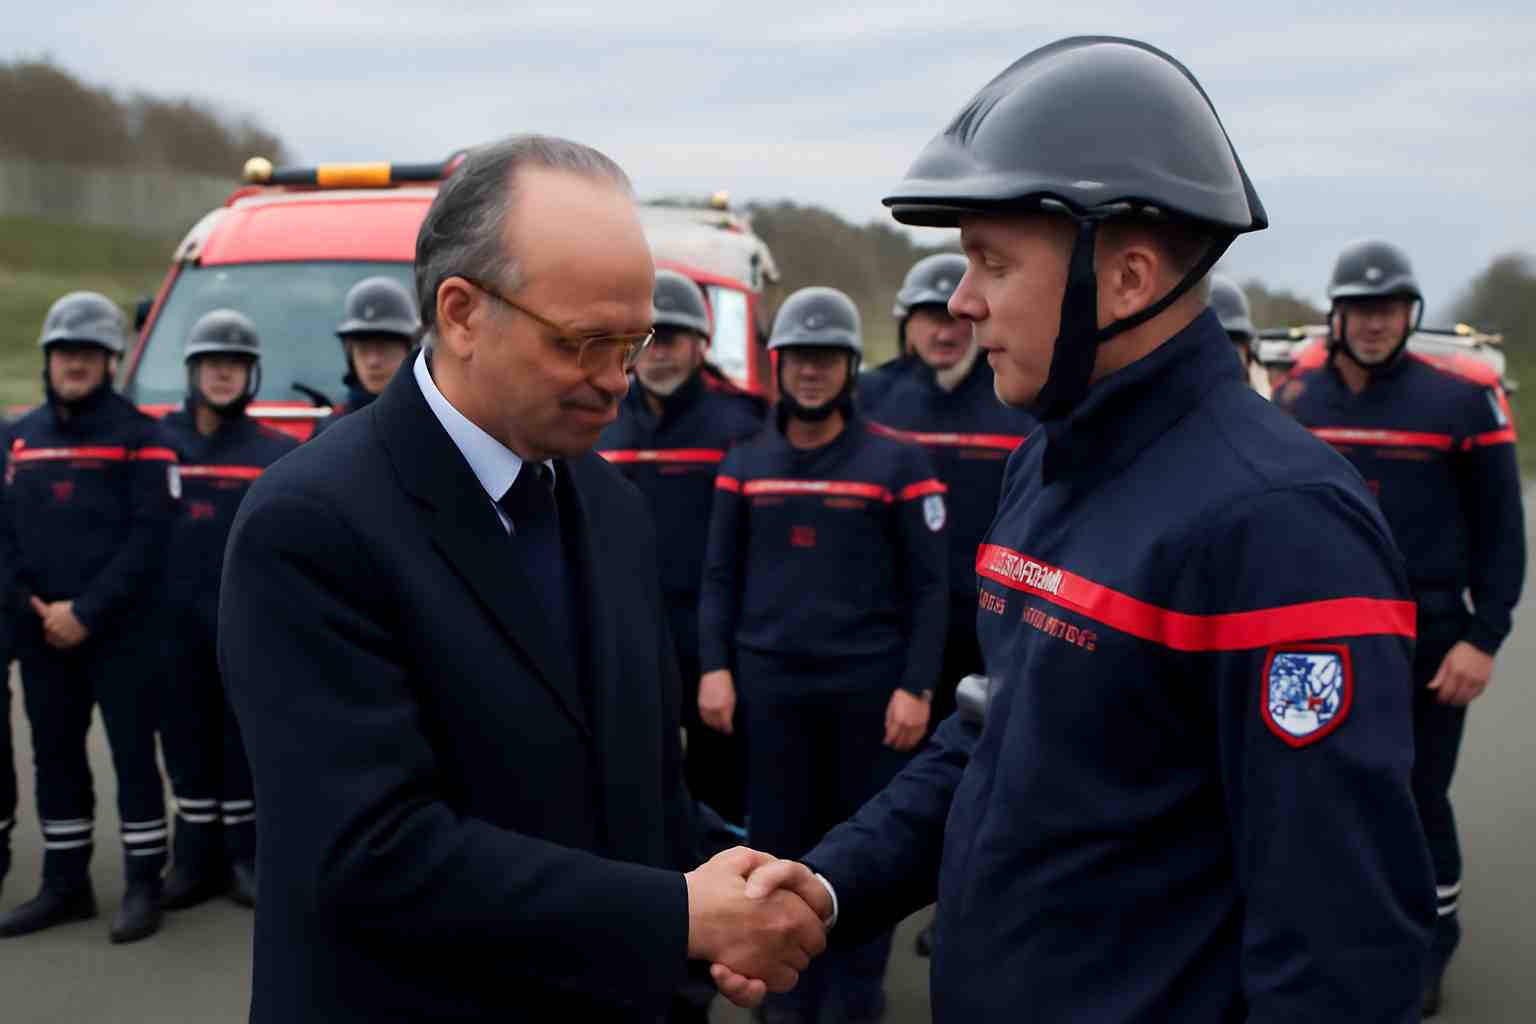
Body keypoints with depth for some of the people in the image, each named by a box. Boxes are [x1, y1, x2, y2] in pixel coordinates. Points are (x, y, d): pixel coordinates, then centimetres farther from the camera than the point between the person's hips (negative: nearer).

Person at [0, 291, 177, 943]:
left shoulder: (138, 435, -3)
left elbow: (147, 538, -11)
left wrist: (86, 612, -15)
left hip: (122, 633, -5)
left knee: (134, 754, -1)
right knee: (54, 756, 11)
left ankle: (143, 887, 9)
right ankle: (64, 885, 23)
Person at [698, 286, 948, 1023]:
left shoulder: (897, 463, -1)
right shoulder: (744, 465, 9)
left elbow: (928, 586, -3)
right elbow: (720, 577, 9)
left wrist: (916, 686, -10)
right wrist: (715, 667, -2)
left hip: (869, 683, -2)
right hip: (770, 684, 3)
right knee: (779, 839, 9)